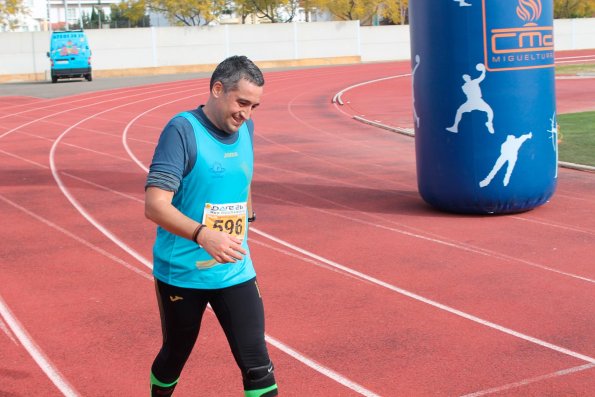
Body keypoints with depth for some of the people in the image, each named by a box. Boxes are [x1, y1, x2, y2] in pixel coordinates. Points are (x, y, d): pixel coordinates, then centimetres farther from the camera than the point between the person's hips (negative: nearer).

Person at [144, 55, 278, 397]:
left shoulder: (245, 128, 3)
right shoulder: (183, 130, -17)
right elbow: (155, 205, -26)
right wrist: (202, 235, -39)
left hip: (235, 273, 4)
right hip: (181, 274, -4)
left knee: (257, 362, -4)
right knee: (174, 356, 16)